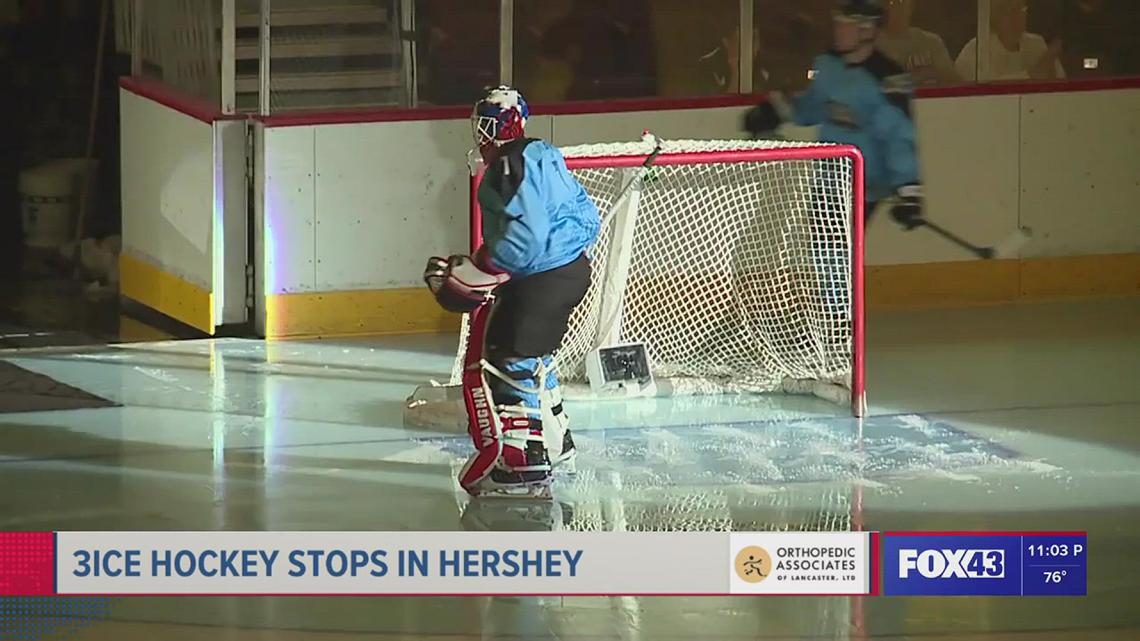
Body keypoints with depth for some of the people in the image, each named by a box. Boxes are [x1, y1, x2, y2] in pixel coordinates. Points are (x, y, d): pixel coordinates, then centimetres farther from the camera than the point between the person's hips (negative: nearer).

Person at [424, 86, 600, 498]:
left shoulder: (510, 167, -17)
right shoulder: (543, 156, 13)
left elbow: (525, 238, -25)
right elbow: (587, 217, 17)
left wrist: (478, 274, -23)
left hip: (541, 279, -10)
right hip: (573, 268, 10)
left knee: (506, 362, -9)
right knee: (528, 356, 25)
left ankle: (523, 466, -14)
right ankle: (555, 441, 38)